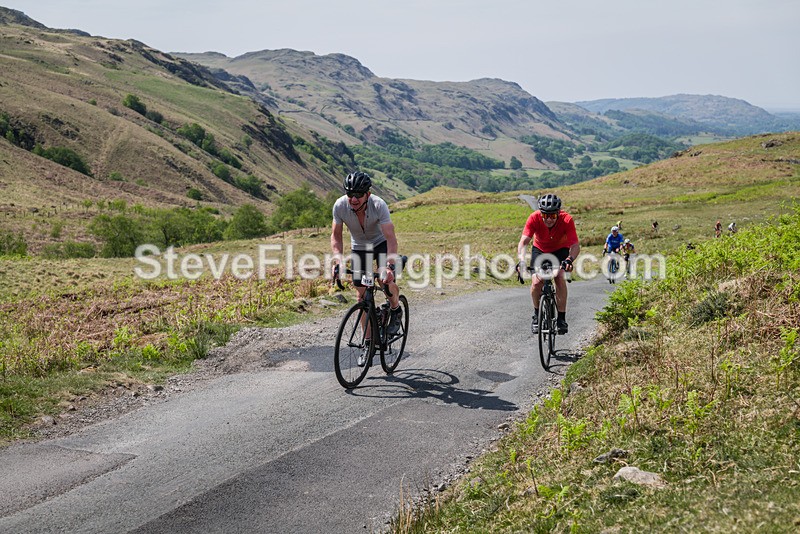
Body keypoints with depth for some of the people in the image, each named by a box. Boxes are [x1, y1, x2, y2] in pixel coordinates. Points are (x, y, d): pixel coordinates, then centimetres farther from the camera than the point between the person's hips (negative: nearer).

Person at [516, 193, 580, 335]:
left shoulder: (567, 220, -32)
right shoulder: (534, 218, -31)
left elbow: (575, 245, -37)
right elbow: (523, 242, -37)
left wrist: (569, 259, -57)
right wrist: (521, 260, -55)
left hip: (560, 250, -1)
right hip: (540, 249, 1)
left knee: (560, 278, -25)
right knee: (536, 282, -19)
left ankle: (561, 318, -13)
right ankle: (536, 314, 6)